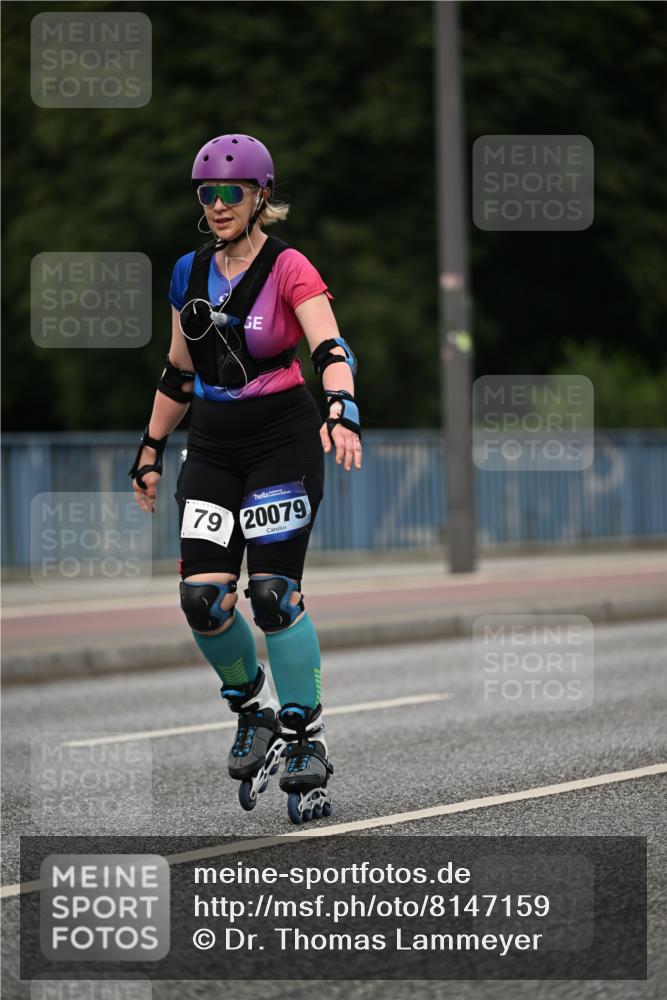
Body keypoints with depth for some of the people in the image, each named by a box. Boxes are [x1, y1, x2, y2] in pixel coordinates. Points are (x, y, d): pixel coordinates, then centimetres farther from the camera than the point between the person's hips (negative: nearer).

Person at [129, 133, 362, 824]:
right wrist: (149, 452, 20)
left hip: (283, 443, -5)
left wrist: (342, 411, -41)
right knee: (202, 598, -8)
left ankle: (307, 742, -3)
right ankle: (253, 711, 16)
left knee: (273, 595, -14)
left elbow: (330, 349, -23)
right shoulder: (190, 274, 8)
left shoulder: (289, 269, -8)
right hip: (211, 451, 5)